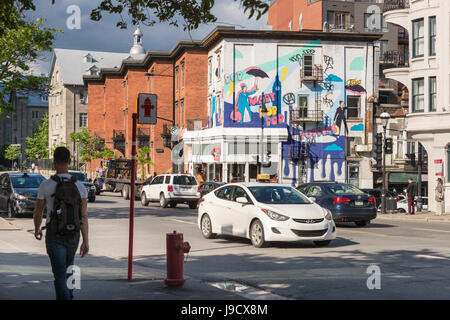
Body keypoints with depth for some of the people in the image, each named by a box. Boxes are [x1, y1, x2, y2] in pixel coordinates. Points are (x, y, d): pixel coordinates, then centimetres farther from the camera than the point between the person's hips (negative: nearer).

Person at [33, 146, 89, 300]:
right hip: (73, 234, 3)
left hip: (54, 235, -3)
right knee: (67, 268, 24)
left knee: (60, 274, -2)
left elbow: (38, 213, 0)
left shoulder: (46, 186, -11)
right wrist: (86, 241, -4)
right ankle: (68, 296, 31)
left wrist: (37, 229, 20)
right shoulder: (80, 186, -5)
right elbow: (84, 216, -7)